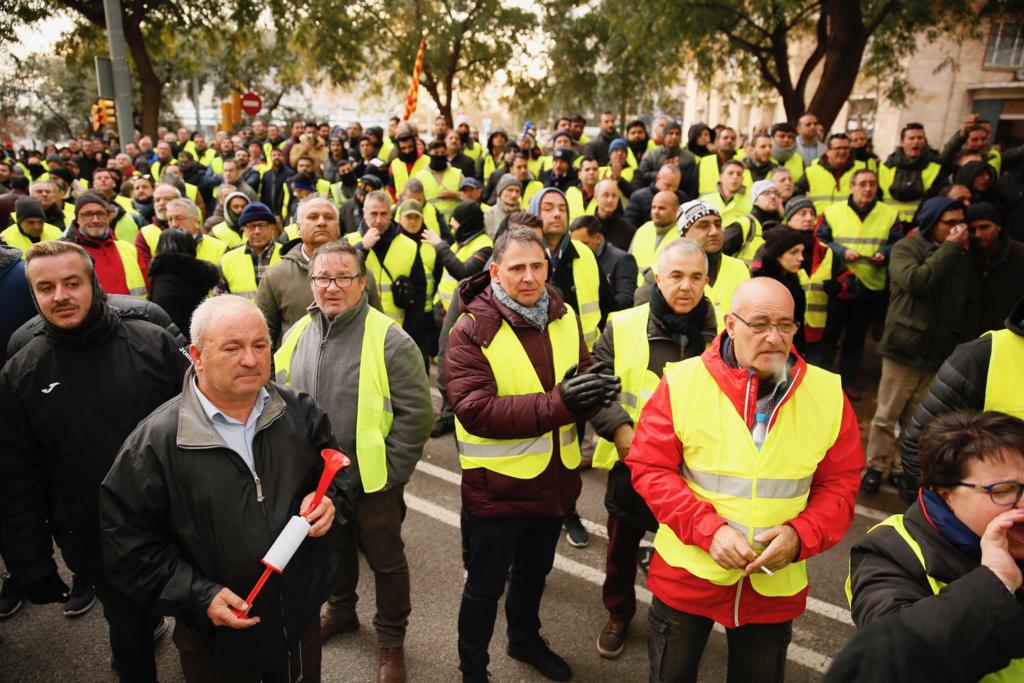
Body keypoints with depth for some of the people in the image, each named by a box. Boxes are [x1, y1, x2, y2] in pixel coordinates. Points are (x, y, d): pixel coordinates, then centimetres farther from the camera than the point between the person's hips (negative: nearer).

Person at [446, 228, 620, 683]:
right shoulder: (471, 331, -19)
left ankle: (525, 640, 53)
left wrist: (596, 390, -21)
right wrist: (556, 404, -36)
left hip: (554, 479, 6)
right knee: (484, 588, 14)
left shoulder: (564, 318, -1)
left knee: (534, 573, 28)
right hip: (497, 485, -5)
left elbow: (581, 381, 4)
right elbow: (475, 411, -28)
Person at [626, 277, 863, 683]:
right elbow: (649, 469, -11)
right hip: (687, 573, -1)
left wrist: (801, 535, -17)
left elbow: (839, 484, 0)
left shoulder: (828, 394, -6)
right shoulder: (682, 382, -13)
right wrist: (708, 528, -21)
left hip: (776, 583, 2)